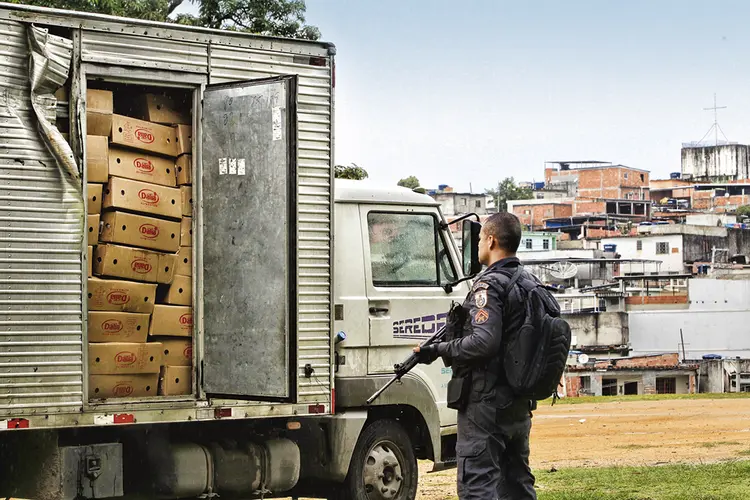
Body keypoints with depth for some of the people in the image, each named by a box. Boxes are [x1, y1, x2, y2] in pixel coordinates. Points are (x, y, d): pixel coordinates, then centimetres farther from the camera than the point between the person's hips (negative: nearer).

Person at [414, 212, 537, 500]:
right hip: (520, 405, 9)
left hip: (486, 403, -9)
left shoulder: (489, 285, -15)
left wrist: (438, 350, -16)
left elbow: (483, 343, -26)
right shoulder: (529, 283, 13)